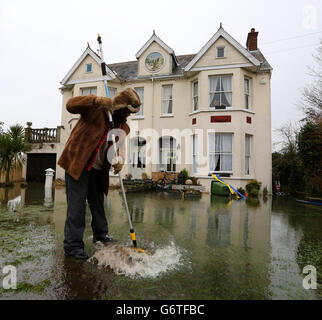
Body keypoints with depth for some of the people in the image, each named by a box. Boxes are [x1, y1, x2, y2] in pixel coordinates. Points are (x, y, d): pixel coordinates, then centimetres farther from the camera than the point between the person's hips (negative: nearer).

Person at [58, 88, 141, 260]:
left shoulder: (122, 126, 8)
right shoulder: (97, 109, -7)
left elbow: (118, 147, -3)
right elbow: (71, 105, -20)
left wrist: (119, 159, -26)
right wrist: (97, 101, -32)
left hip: (98, 170, 6)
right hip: (78, 163, -6)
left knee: (98, 203, 18)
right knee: (77, 205, -5)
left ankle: (101, 235, 36)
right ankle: (73, 245, 8)